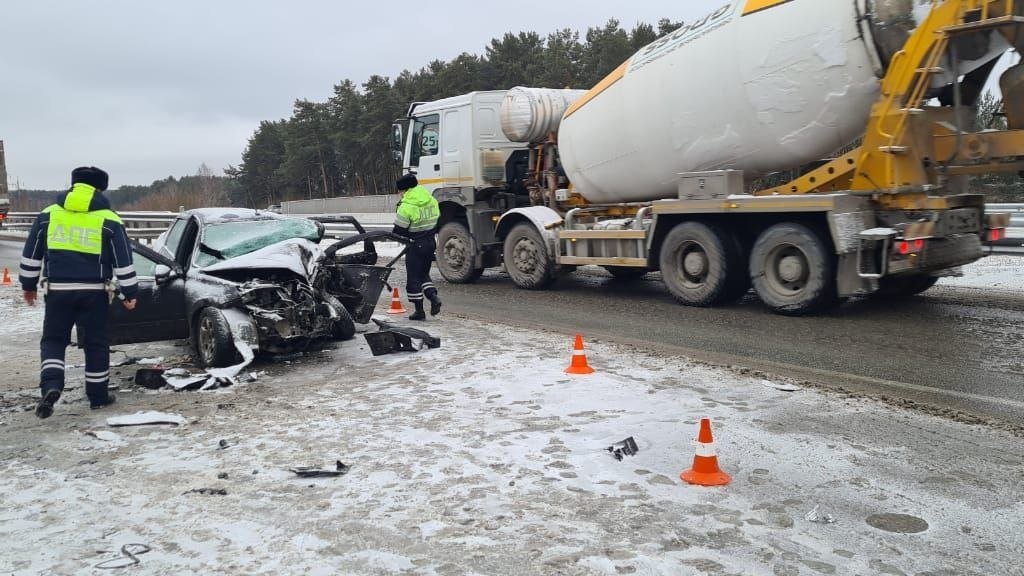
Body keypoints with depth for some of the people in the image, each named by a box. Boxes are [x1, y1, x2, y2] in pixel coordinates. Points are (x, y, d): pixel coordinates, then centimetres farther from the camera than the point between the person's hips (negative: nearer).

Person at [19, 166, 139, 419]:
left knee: (53, 340, 14)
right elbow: (123, 260, -3)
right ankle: (98, 396, 15)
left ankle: (50, 386, -8)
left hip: (57, 291, 1)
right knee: (96, 343, 9)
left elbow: (31, 253, 10)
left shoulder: (48, 215, 6)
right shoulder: (109, 220, -2)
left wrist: (28, 284, 20)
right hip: (93, 292, -1)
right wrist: (129, 293, 3)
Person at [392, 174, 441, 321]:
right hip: (431, 243, 7)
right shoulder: (432, 201, 4)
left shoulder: (406, 207, -18)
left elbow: (399, 231, -14)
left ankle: (419, 310, 7)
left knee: (413, 278, 5)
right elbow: (437, 221, 12)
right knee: (424, 274, 21)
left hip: (415, 246, -7)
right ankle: (433, 296, 0)